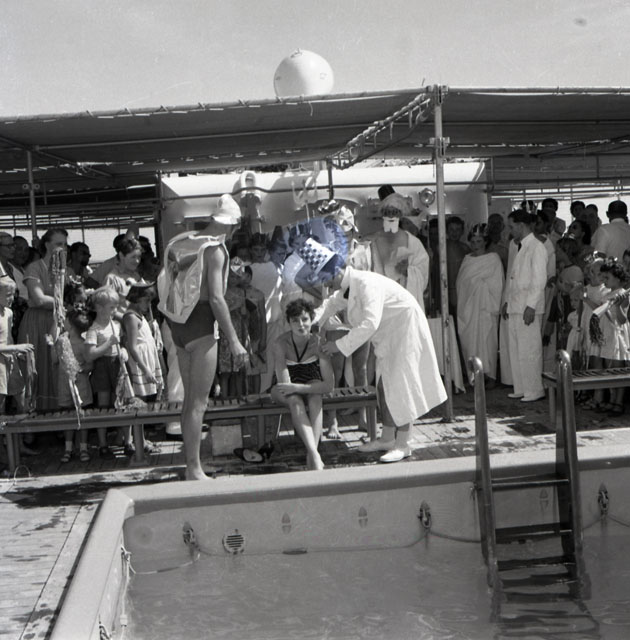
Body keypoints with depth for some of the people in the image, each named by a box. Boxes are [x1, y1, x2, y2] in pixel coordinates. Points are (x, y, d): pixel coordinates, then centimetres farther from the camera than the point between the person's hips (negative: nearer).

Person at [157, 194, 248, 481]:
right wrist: (233, 340, -19)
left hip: (179, 323, 8)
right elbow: (216, 298, -20)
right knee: (199, 402, -4)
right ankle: (194, 470, -1)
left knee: (190, 398, 14)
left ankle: (192, 466, 20)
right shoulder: (215, 250, -13)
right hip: (201, 326, -8)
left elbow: (169, 285, 13)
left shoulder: (183, 242, 10)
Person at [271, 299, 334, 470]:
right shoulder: (281, 343, -26)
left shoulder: (318, 343, -23)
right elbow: (284, 382, -28)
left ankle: (311, 456, -43)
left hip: (311, 383, 1)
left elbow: (329, 385, -26)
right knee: (295, 400, -35)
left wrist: (296, 388, -33)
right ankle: (315, 455, -48)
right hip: (287, 390, -1)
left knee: (315, 397, -34)